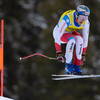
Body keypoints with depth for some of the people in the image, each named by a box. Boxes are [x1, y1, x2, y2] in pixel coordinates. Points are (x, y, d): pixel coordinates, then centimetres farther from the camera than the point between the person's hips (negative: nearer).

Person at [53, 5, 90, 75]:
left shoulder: (86, 22, -20)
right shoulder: (66, 19, -37)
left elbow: (85, 38, -11)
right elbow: (57, 37, -37)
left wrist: (83, 55, -10)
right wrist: (59, 53, -40)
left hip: (71, 33, 5)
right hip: (59, 33, -5)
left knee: (79, 39, -28)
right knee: (72, 40, -35)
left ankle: (76, 66, -18)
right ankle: (68, 65, -23)